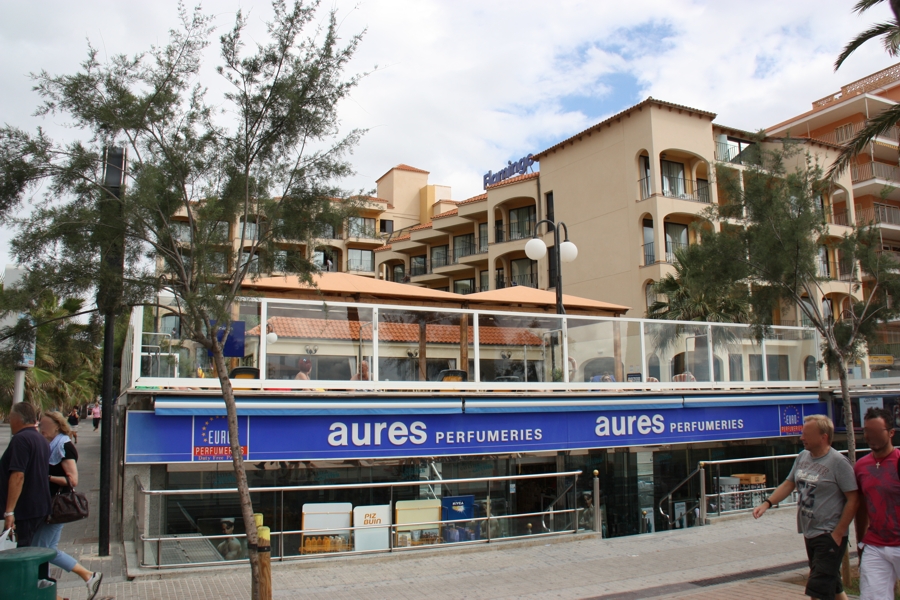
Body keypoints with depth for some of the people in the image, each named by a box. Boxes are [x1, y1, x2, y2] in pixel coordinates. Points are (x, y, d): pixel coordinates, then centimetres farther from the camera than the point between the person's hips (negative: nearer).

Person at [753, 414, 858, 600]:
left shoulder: (838, 462, -15)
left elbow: (853, 500, -15)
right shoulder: (803, 456, 6)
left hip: (829, 536, -7)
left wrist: (838, 534, -15)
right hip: (810, 534, 7)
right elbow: (788, 484, 13)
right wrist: (767, 503, -2)